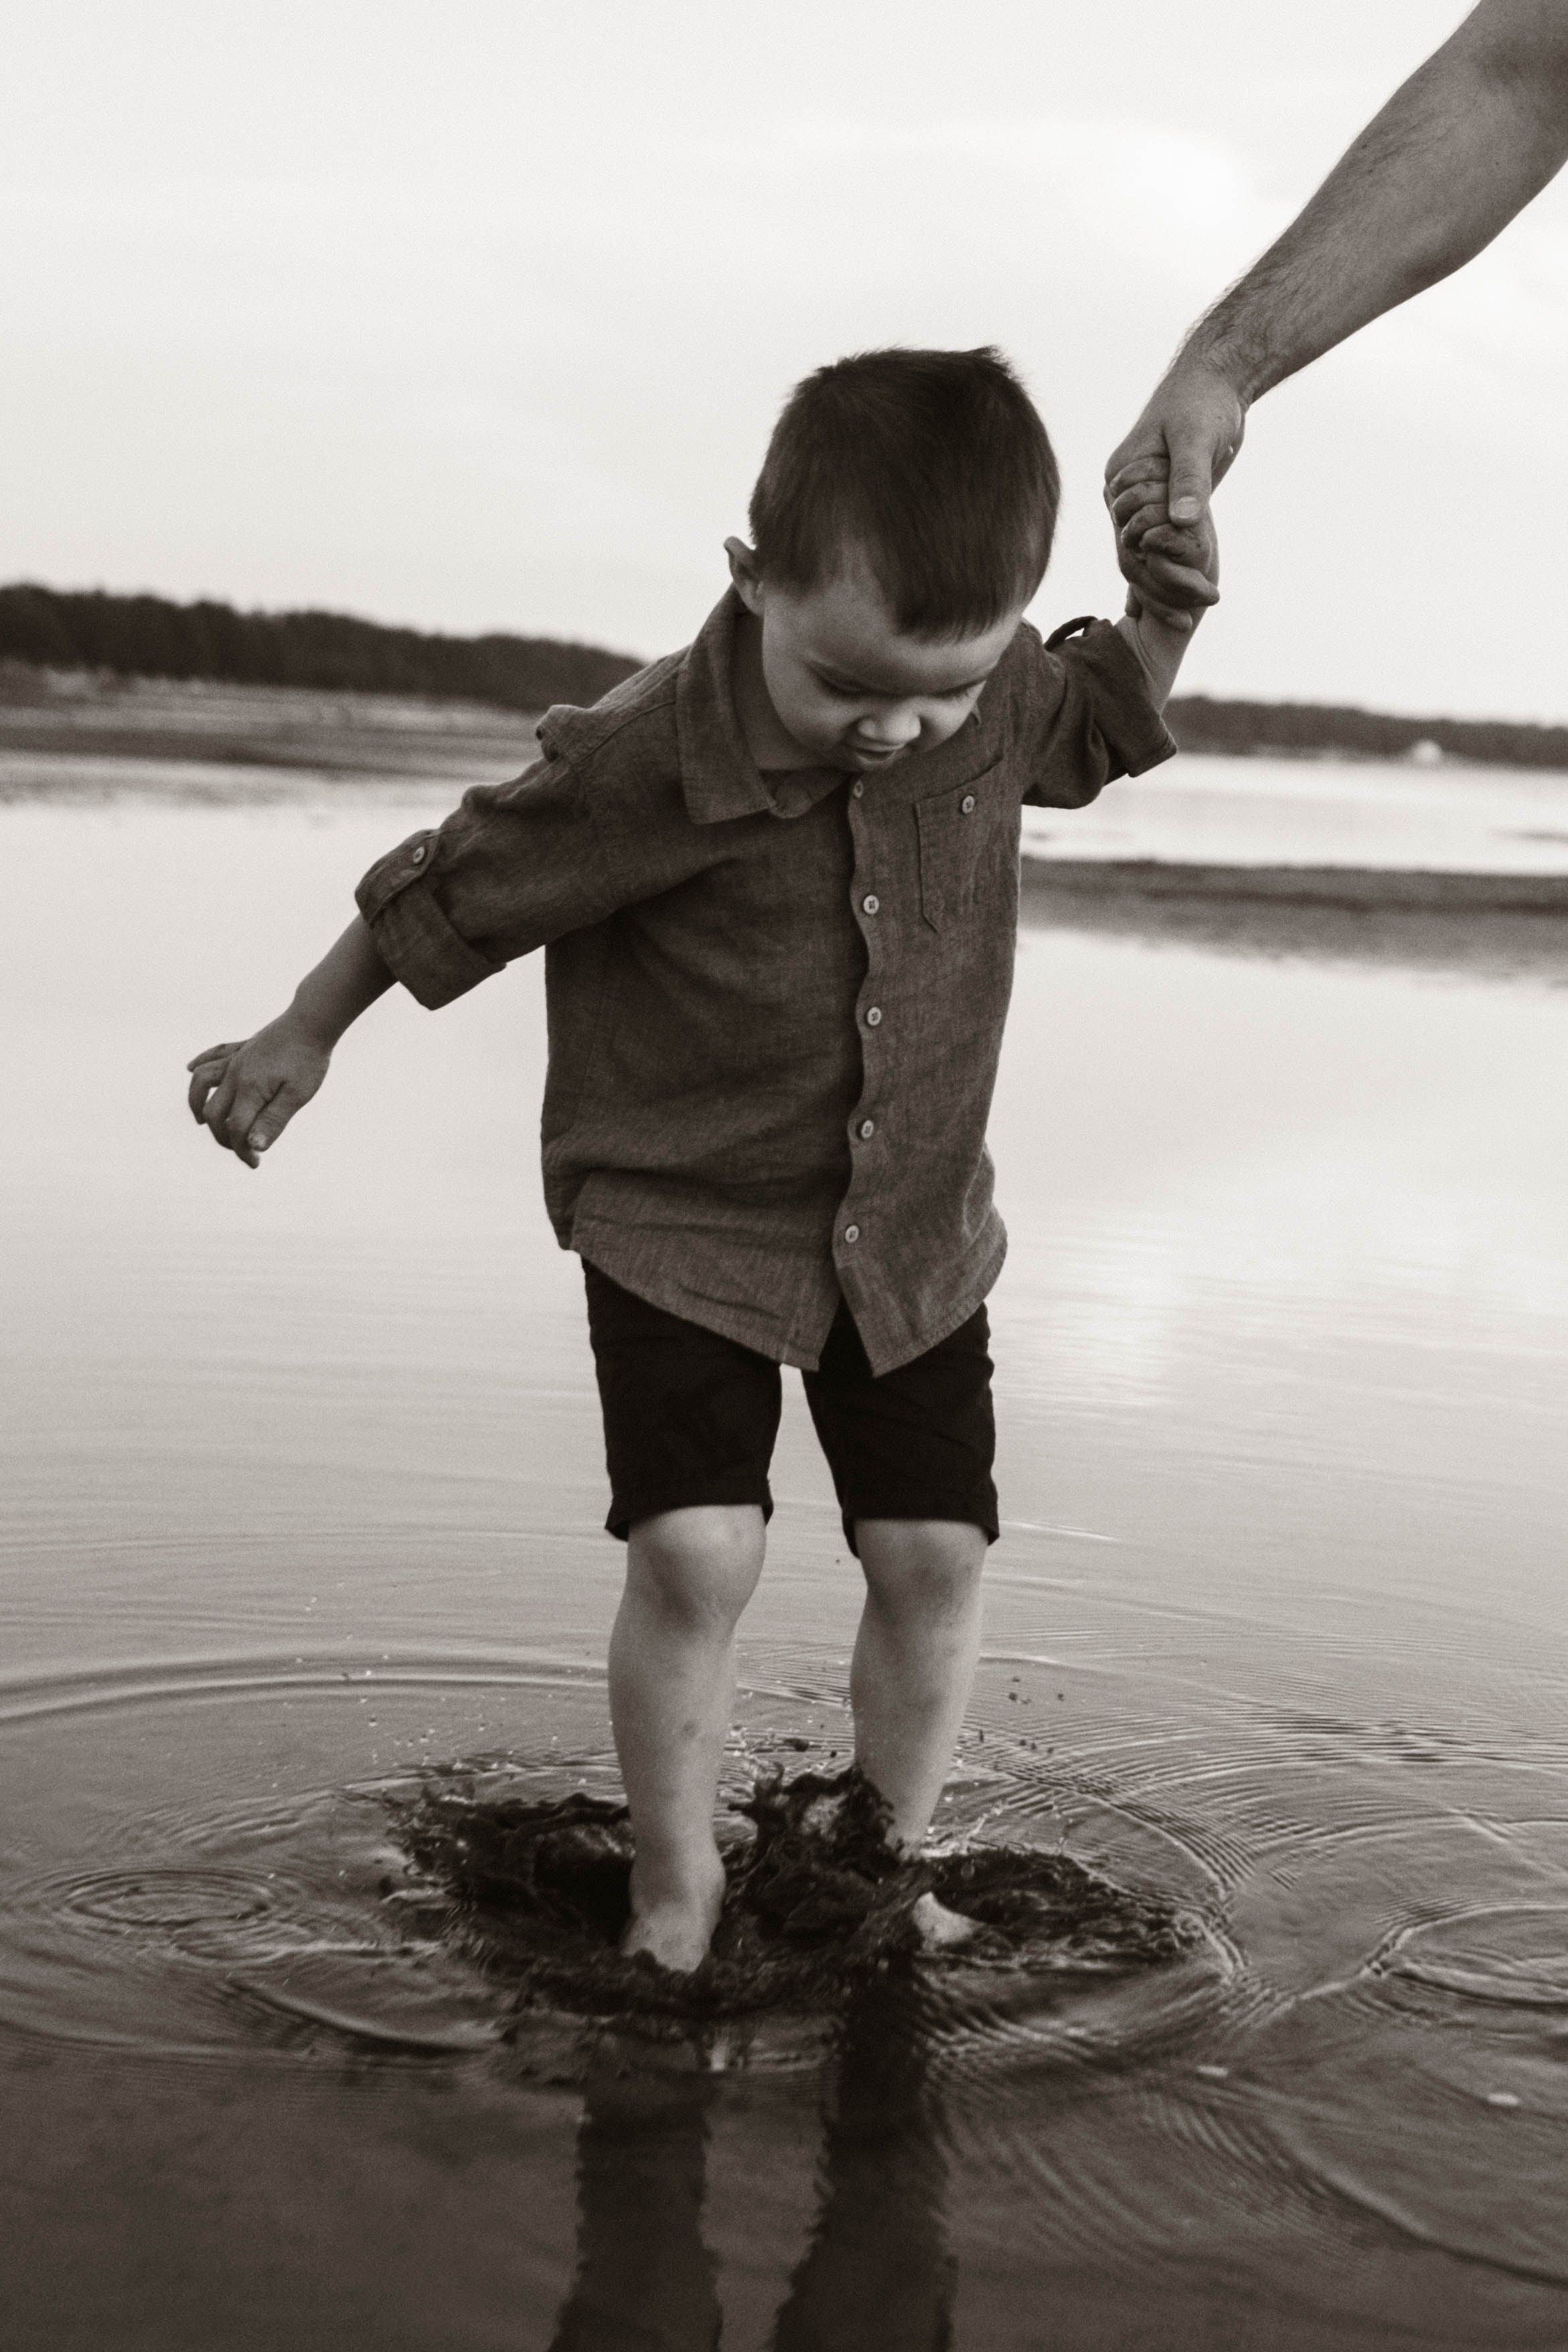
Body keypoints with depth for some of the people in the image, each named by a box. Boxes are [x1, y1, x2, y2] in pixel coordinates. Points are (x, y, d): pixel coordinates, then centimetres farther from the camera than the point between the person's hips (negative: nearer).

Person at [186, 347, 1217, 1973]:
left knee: (934, 1555, 1)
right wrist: (299, 1040, 3)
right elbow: (451, 892, -9)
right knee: (694, 1555, -15)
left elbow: (1103, 719, 13)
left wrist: (1170, 596, -7)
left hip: (915, 1229, 4)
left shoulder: (998, 697, -12)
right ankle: (675, 1894, 8)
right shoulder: (639, 760, -26)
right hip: (679, 1224, -4)